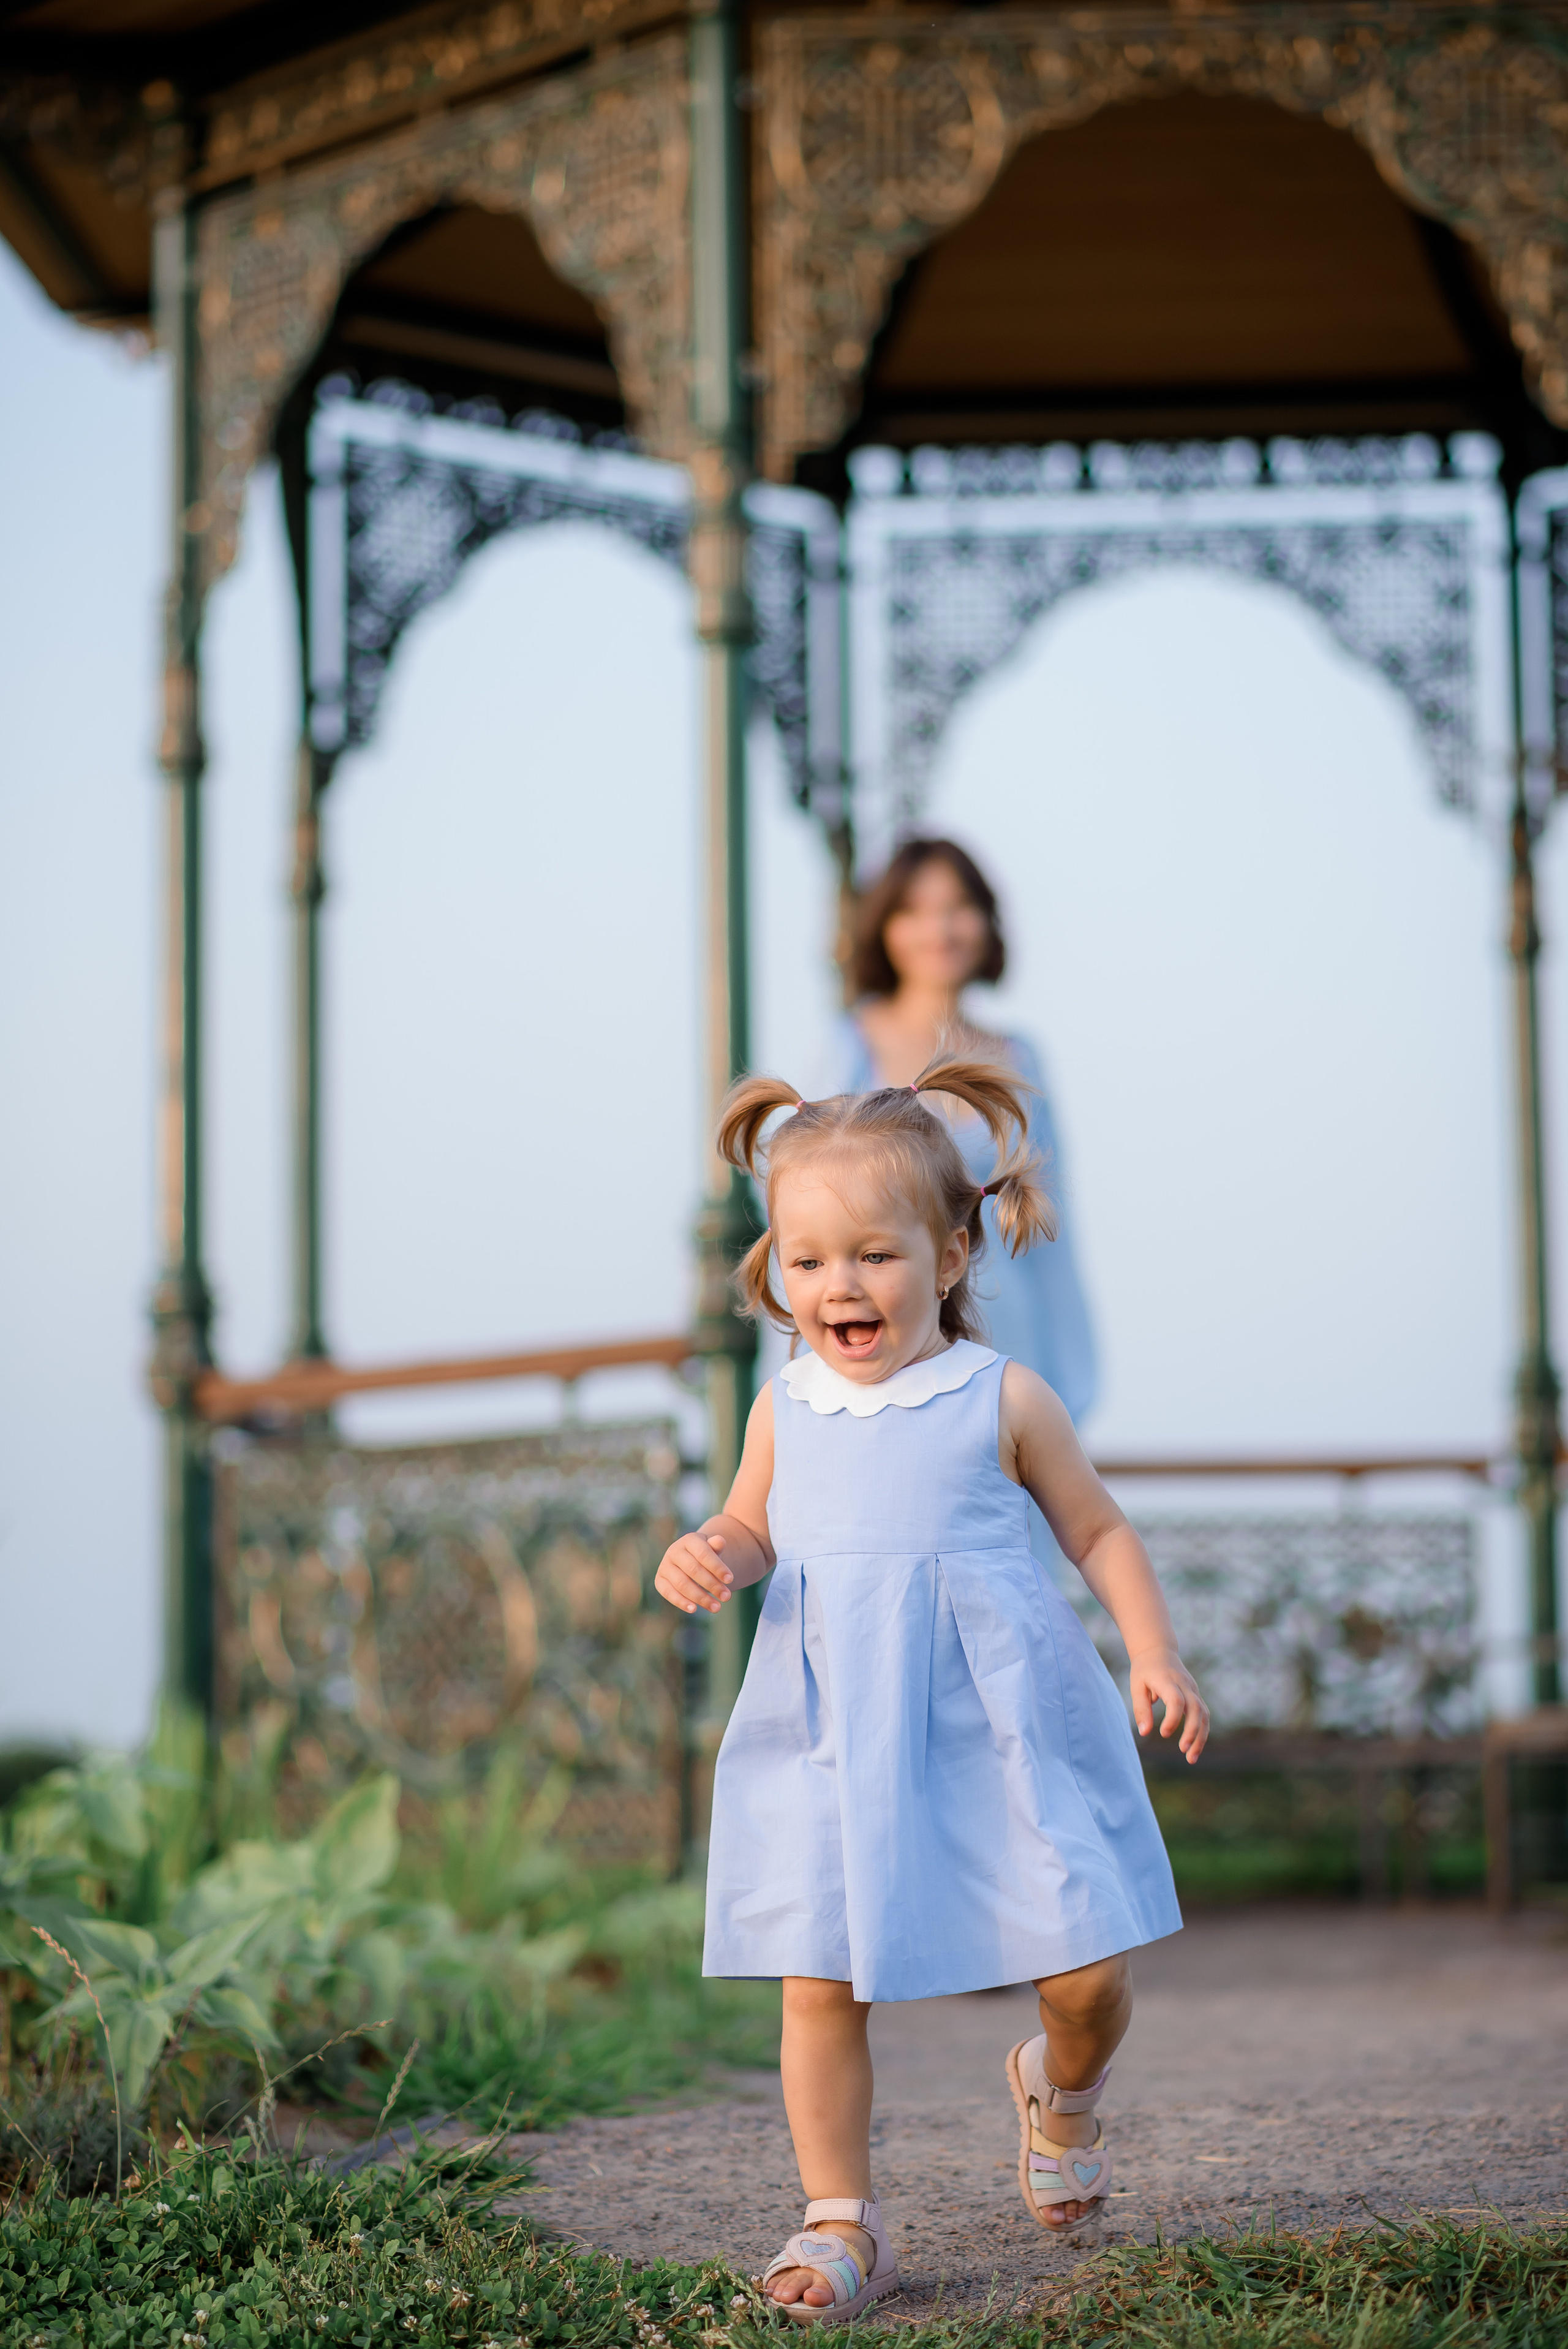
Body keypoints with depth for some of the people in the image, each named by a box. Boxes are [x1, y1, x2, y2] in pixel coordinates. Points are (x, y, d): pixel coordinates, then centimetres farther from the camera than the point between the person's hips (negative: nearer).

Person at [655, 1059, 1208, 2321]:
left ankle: (1060, 2087, 35)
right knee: (822, 1982, -4)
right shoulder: (785, 1411, 5)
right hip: (835, 1738, 2)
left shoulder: (1004, 1399, -3)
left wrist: (1157, 1655, -4)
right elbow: (753, 1531, 19)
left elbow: (1099, 1528, 6)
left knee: (1086, 1972, 0)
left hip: (1000, 1729, -2)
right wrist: (705, 1556, -4)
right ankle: (842, 2221, 10)